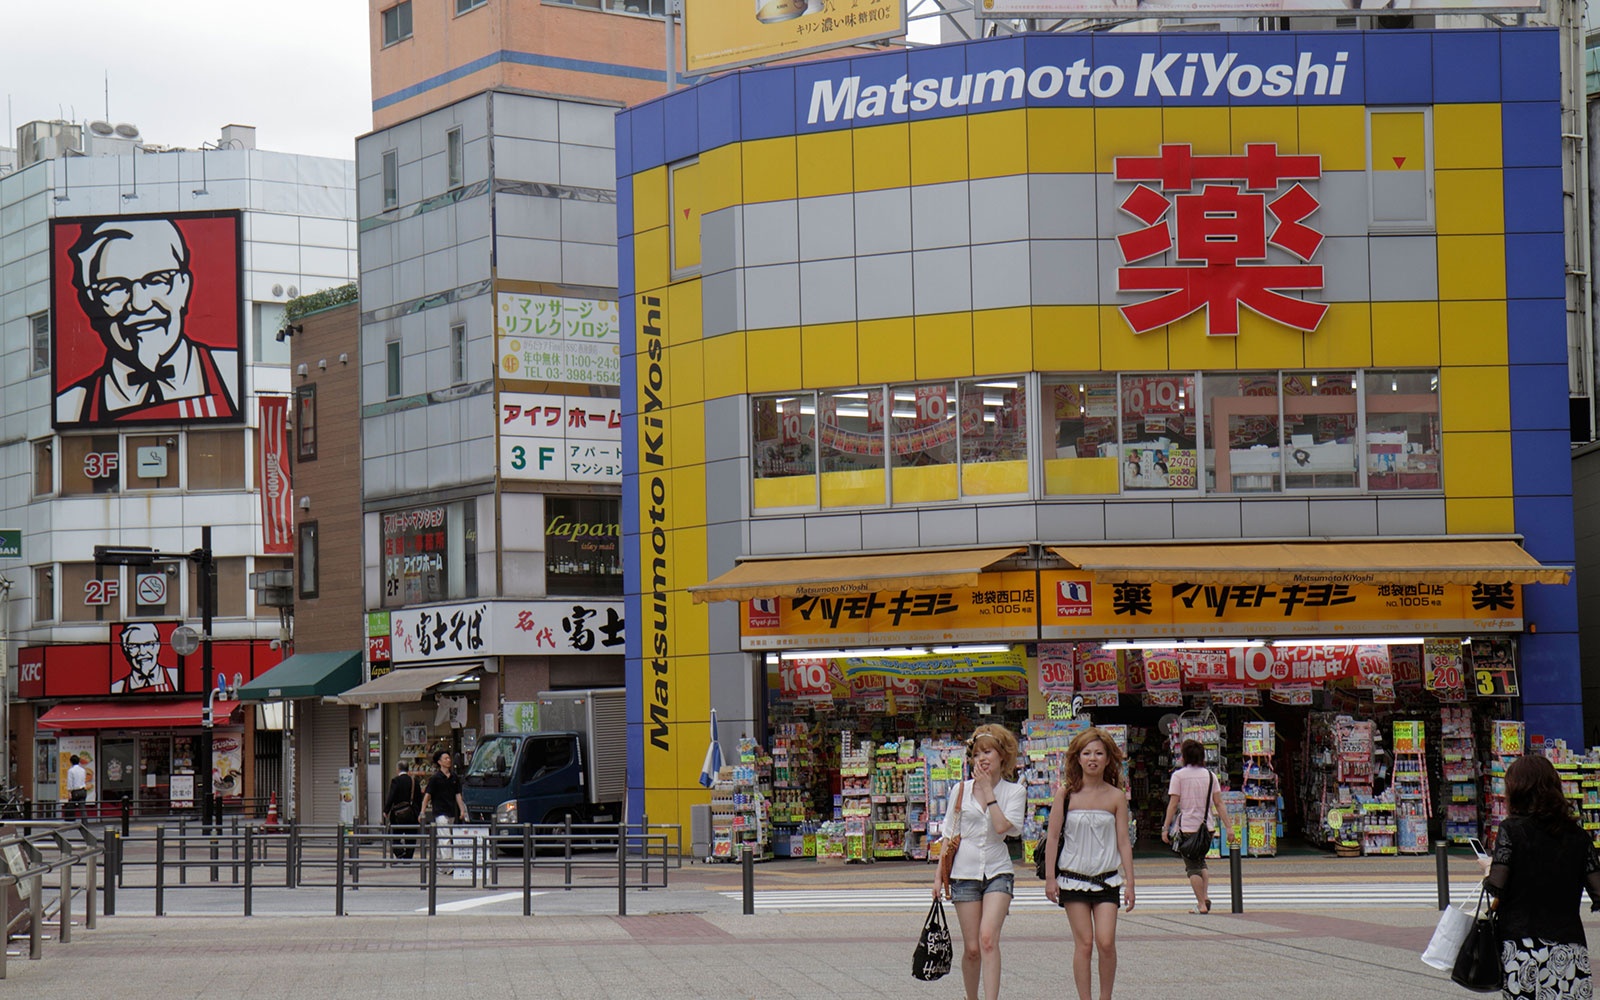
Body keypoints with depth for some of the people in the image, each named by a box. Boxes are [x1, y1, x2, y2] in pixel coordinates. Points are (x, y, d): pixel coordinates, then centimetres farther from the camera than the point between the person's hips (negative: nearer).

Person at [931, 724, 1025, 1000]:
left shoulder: (1014, 792, 2)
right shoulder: (961, 790, 5)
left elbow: (1003, 826, -15)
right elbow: (949, 835, 10)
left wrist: (988, 791, -9)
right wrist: (939, 874, 5)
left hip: (998, 871, -2)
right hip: (964, 871, 2)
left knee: (988, 938, -20)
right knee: (971, 947, 3)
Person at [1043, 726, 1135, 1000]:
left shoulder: (1116, 796, 1)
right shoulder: (1066, 794, -2)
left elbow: (1123, 842, 3)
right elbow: (1052, 837, 2)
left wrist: (1129, 882, 2)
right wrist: (1050, 878, -2)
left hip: (1107, 878, 0)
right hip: (1073, 877, 0)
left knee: (1106, 942, -11)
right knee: (1084, 944, -3)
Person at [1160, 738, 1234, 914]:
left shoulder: (1178, 775, -4)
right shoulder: (1209, 775, 7)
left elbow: (1173, 804, -8)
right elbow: (1218, 803, 4)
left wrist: (1165, 828, -5)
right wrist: (1228, 827, 6)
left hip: (1187, 826, -4)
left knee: (1192, 867, 1)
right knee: (1201, 862, 20)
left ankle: (1201, 903, -5)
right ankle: (1206, 896, 3)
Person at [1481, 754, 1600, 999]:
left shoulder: (1512, 830, -3)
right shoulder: (1576, 835, 8)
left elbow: (1496, 890, -9)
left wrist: (1488, 868, 12)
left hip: (1521, 945, -3)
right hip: (1569, 948, 3)